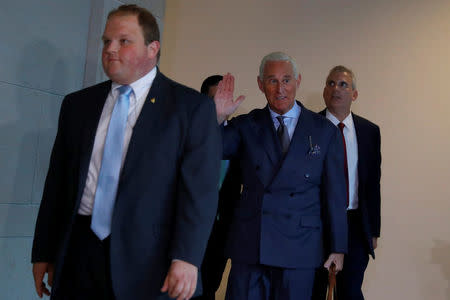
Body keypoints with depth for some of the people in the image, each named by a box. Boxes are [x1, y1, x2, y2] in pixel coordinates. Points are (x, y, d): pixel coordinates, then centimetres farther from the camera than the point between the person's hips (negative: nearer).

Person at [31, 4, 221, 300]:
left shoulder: (193, 106, -4)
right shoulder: (77, 104, 10)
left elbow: (200, 188, -11)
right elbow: (58, 182, 11)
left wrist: (186, 257, -19)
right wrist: (44, 252, 11)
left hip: (146, 261, -3)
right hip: (77, 253, 4)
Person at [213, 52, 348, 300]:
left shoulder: (325, 131, 5)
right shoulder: (246, 126, 6)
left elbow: (334, 194, 6)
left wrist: (338, 247, 6)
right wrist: (217, 117, -19)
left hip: (299, 247, 0)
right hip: (249, 243, 1)